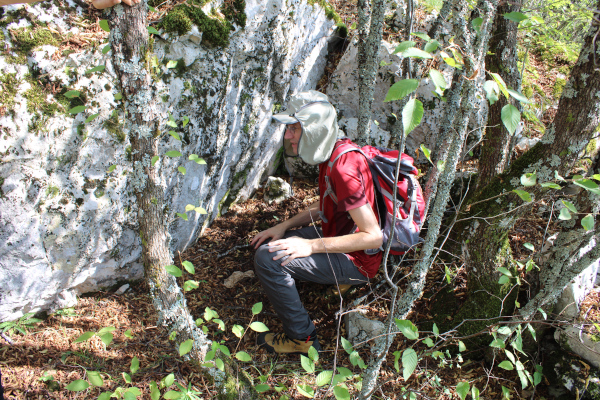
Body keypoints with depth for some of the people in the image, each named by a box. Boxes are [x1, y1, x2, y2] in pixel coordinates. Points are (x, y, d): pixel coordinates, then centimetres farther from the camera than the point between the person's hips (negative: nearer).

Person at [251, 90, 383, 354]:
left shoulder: (344, 169, -28)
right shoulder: (333, 153, 2)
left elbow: (373, 236, -28)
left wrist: (311, 246, -28)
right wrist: (284, 226, 1)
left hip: (357, 261, -10)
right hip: (336, 236, 10)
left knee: (268, 259, -23)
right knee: (268, 242, 16)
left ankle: (301, 338, -8)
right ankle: (339, 279, 12)